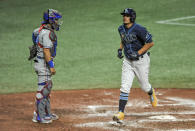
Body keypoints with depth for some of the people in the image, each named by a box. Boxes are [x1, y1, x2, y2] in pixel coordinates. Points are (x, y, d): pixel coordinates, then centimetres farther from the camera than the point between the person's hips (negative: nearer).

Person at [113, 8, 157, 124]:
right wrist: (120, 49, 5)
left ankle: (151, 93, 48)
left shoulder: (139, 30, -21)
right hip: (128, 61, 5)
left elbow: (151, 43, -19)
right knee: (125, 88, -7)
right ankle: (121, 114, -11)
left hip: (141, 60, -5)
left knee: (144, 86, 10)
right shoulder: (121, 29, 1)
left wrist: (138, 53, -22)